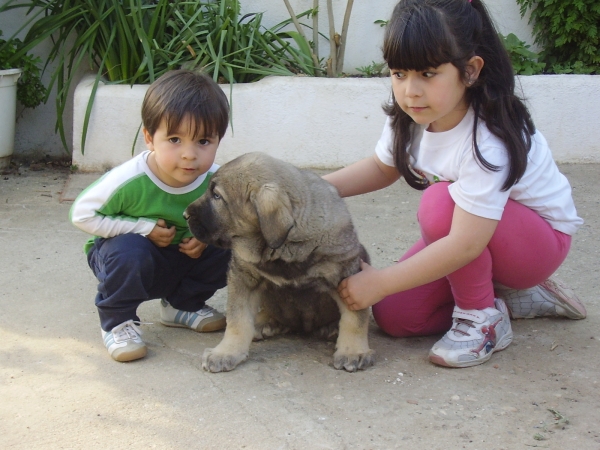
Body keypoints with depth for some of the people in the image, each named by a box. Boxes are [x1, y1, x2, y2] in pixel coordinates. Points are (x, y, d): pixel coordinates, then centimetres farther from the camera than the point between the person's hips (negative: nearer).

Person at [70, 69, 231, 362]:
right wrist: (144, 227, -27)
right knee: (130, 249, -37)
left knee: (229, 249, -15)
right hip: (123, 251, -4)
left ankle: (182, 305, 12)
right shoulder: (128, 181, -32)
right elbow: (82, 214, -22)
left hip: (182, 258, 4)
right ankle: (116, 322, -10)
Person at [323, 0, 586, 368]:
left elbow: (465, 244, -40)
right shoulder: (410, 119, -13)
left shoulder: (488, 142, -35)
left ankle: (484, 319, -13)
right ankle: (511, 295, 10)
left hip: (540, 239, -7)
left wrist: (379, 282, -36)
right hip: (465, 234, 8)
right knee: (394, 317, -7)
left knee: (441, 202, -35)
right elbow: (381, 169, 8)